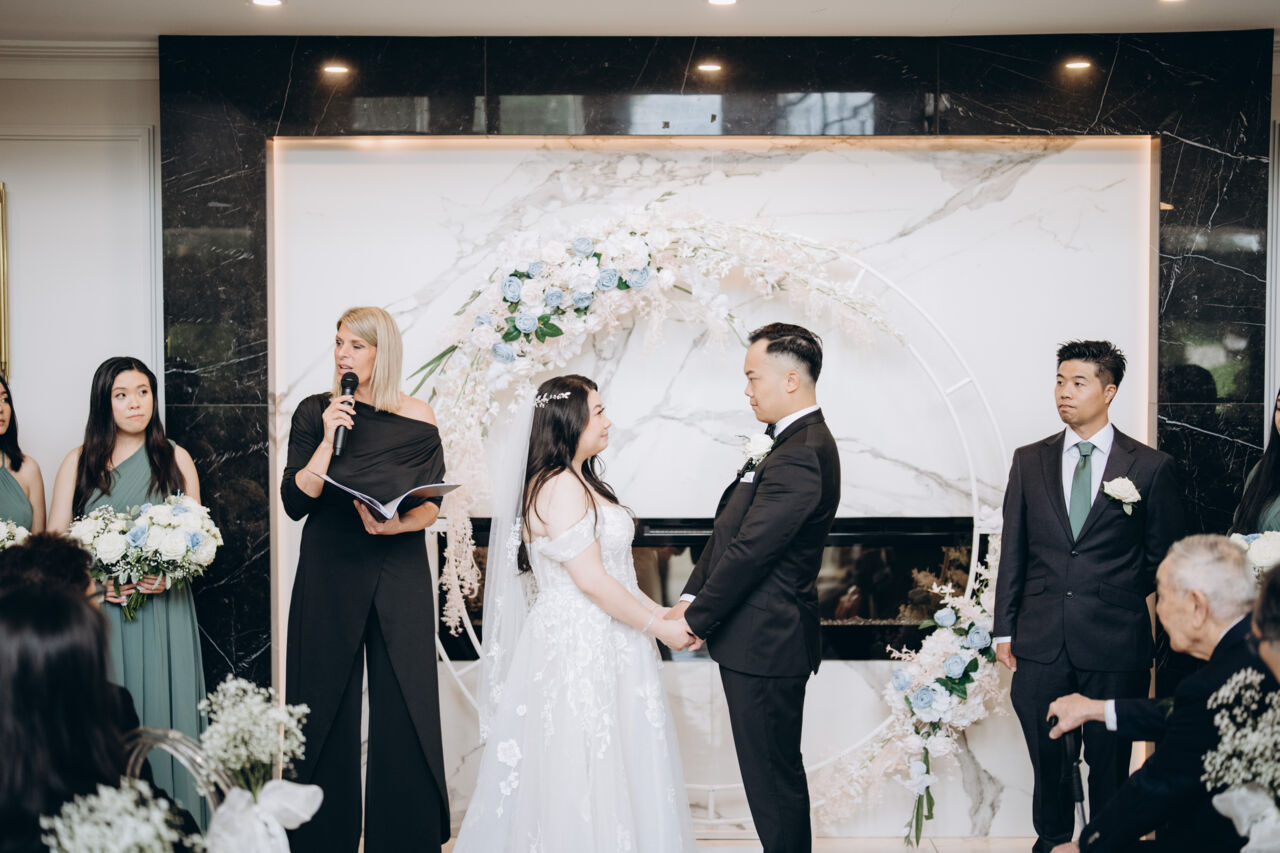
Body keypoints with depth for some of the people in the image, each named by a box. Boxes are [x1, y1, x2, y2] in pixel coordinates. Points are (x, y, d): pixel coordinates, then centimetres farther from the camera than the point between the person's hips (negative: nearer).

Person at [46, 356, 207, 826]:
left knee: (163, 714, 0)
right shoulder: (79, 463, 8)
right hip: (99, 610, 0)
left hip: (163, 610, 0)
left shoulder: (176, 460, 9)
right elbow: (54, 540, 5)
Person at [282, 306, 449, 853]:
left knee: (403, 711, 0)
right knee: (327, 710, 4)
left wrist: (395, 525, -15)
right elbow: (295, 503, -4)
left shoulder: (417, 419, 2)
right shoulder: (315, 413, 2)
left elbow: (433, 505, 4)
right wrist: (329, 438, -13)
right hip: (329, 576, 0)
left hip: (399, 577, 0)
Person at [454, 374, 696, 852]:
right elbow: (591, 580, -21)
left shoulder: (580, 483, 15)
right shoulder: (559, 488, -17)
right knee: (584, 772, -3)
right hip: (577, 649, -10)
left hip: (596, 646, 10)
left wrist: (661, 611, 9)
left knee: (603, 769, 12)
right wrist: (659, 628, -13)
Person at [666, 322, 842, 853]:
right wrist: (691, 598, 4)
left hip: (764, 646, -10)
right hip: (766, 639, 10)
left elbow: (750, 551, -22)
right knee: (777, 772, 20)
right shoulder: (795, 443, 12)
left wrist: (696, 619, -13)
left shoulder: (801, 455, -22)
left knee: (771, 778, 0)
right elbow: (729, 531, 12)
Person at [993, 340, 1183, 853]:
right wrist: (1004, 629, 7)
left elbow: (1163, 561, 4)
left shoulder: (1151, 467, -1)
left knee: (1110, 766, 6)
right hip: (1041, 642, 3)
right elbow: (1012, 552, 10)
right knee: (1047, 762, 10)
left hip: (1115, 643, -2)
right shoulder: (1029, 462, 8)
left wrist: (1162, 639, 4)